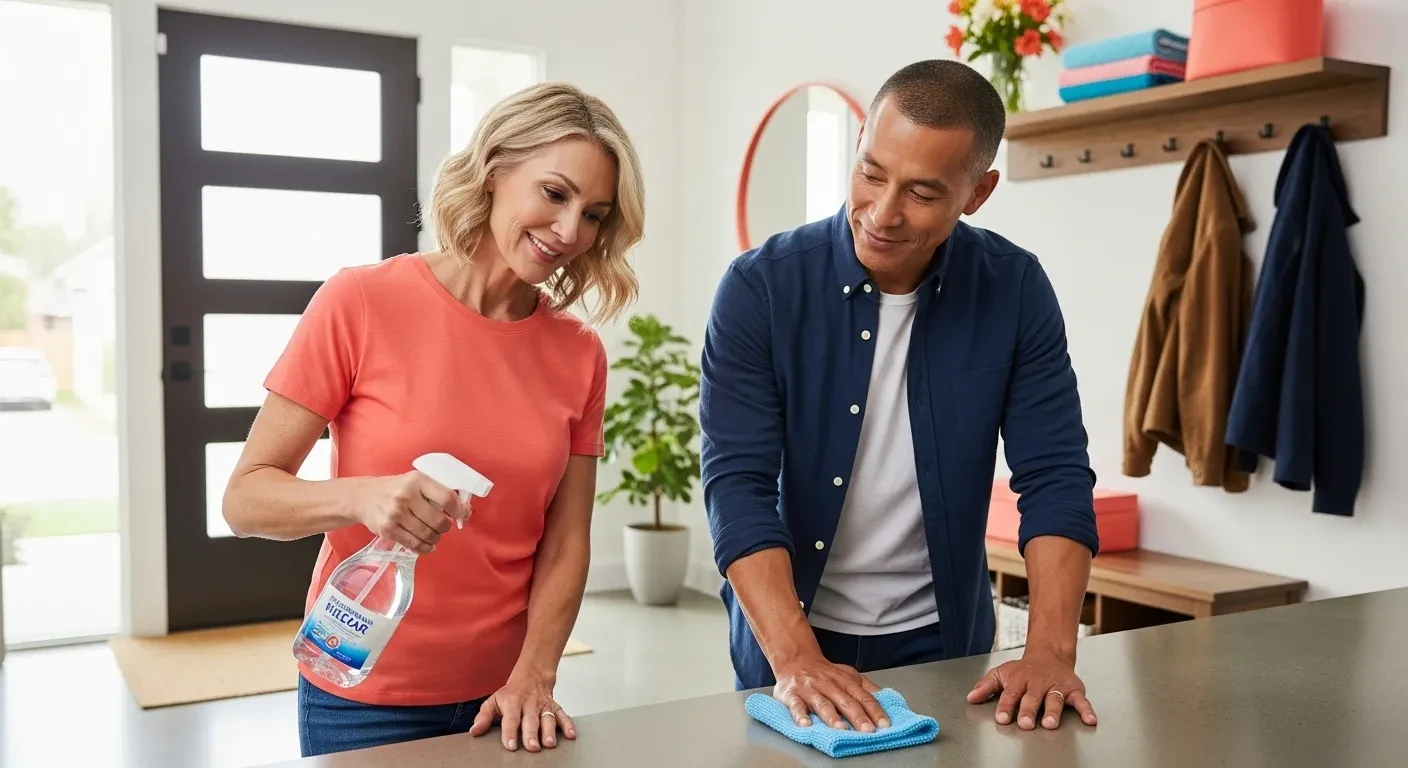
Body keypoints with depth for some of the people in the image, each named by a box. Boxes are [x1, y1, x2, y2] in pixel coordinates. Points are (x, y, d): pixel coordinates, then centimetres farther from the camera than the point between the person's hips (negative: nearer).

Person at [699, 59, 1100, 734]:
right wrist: (796, 658, -31)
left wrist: (1050, 651, -23)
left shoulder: (1015, 291, -10)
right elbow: (737, 486, -22)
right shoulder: (760, 287, -17)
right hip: (785, 634, -1)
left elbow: (1054, 476, -11)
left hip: (943, 639, 2)